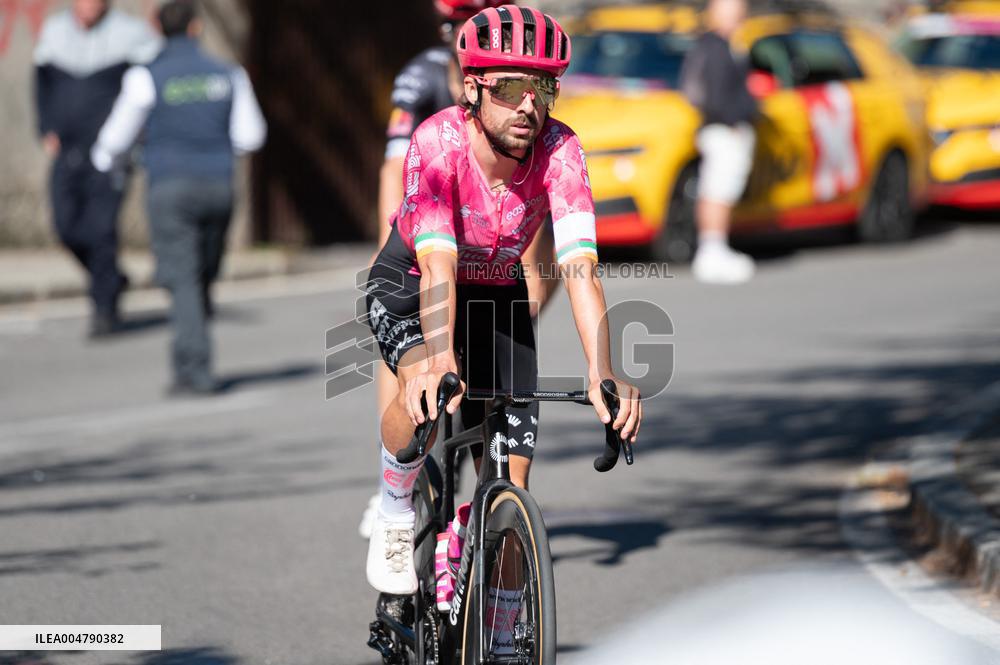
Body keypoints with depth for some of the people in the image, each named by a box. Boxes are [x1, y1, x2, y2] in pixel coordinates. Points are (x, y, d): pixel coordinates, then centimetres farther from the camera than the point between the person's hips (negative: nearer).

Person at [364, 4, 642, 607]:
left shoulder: (560, 151, -28)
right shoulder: (439, 141, -33)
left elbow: (579, 264, -38)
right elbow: (437, 262, -44)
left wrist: (603, 375, -52)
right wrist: (440, 364, -60)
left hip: (498, 294, 3)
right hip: (408, 283, -3)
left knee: (510, 484, -6)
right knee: (427, 392, -36)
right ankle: (394, 519, -9)